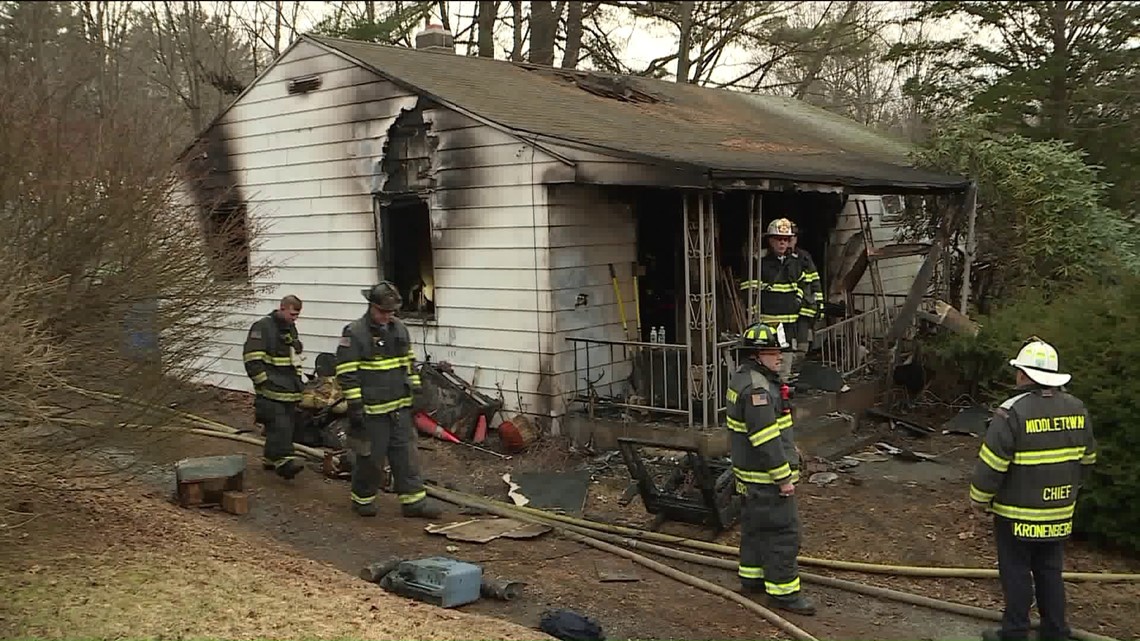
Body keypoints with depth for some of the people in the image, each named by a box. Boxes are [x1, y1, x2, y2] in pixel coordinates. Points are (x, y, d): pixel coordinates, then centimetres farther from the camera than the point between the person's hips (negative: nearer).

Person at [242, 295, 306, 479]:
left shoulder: (291, 328, 18)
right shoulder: (262, 327, -10)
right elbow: (251, 358, -15)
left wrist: (298, 381, 23)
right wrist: (264, 382, -16)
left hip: (289, 388, 9)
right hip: (272, 390, -9)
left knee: (288, 424, 9)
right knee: (279, 426, -16)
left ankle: (270, 458, 20)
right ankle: (283, 461, -19)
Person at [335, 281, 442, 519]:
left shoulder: (399, 328, 9)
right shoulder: (354, 332, -12)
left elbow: (409, 364, 18)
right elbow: (346, 373, -14)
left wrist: (415, 392, 15)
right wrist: (355, 406, -16)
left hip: (399, 407, 6)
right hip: (371, 410, -6)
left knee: (406, 453, 7)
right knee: (370, 456, 6)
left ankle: (413, 500, 13)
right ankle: (363, 498, 25)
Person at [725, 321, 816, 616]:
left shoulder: (741, 379, 10)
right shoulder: (757, 389, -24)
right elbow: (766, 440, -26)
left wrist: (790, 450, 25)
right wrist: (784, 478, -19)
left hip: (749, 474, 11)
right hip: (766, 477, -11)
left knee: (755, 526, 20)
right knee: (784, 531, -3)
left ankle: (752, 577, 32)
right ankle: (783, 591, 5)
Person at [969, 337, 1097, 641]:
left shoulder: (1012, 412, -20)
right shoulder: (1077, 409, 1)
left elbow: (991, 463, -17)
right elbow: (1087, 458, 12)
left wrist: (979, 499, -4)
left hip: (1017, 513, -6)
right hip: (1060, 513, 6)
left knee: (1016, 573, 6)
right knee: (1050, 572, 17)